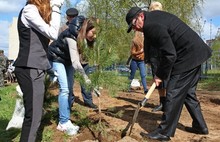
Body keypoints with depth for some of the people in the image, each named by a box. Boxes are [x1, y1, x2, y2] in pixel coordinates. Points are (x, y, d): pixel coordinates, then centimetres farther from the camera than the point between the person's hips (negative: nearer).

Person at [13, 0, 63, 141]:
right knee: (33, 116, -10)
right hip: (30, 69, -10)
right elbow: (53, 34, -15)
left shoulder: (37, 11, 20)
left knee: (34, 114, 14)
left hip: (35, 68, 10)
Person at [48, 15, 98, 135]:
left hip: (68, 60, 7)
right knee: (64, 89, -16)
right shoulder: (71, 37, -35)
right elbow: (75, 62, -42)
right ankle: (64, 123, -9)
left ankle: (64, 121, 10)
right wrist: (87, 80, -45)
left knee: (69, 89, 4)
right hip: (57, 59, -7)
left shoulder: (84, 38, -12)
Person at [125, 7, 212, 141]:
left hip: (187, 57, -11)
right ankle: (200, 126, 29)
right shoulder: (154, 15, 12)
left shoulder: (152, 25, -20)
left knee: (173, 95, -6)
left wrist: (160, 75, -10)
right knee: (188, 93, 18)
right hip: (196, 54, 11)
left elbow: (169, 54, -22)